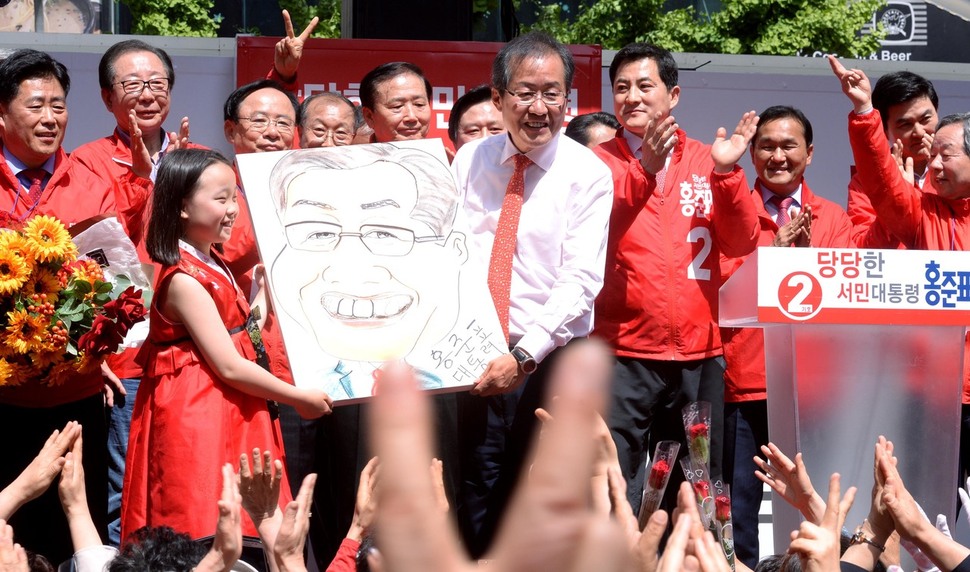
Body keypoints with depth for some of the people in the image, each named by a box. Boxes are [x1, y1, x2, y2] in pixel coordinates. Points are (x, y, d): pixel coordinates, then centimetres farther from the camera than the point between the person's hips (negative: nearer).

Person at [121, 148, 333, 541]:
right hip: (198, 420, -10)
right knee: (205, 542, -6)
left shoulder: (214, 265, 12)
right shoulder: (184, 280, -18)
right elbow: (229, 366, -19)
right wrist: (298, 398, -11)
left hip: (232, 414, 10)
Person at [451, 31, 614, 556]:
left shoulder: (588, 175, -3)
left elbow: (580, 280, -12)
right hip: (477, 361, 3)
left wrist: (523, 355, -20)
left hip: (551, 361, -2)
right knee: (477, 504, 4)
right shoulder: (469, 162, 8)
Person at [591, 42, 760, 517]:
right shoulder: (599, 162, 3)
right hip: (622, 356, -3)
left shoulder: (706, 162, 10)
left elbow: (740, 243, 0)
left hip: (698, 356, 3)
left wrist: (726, 174, -14)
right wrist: (643, 170, -27)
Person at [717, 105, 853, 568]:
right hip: (744, 379, -1)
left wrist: (809, 253, -17)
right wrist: (771, 253, -17)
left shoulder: (833, 218, 10)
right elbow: (721, 285, -7)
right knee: (738, 503, 2)